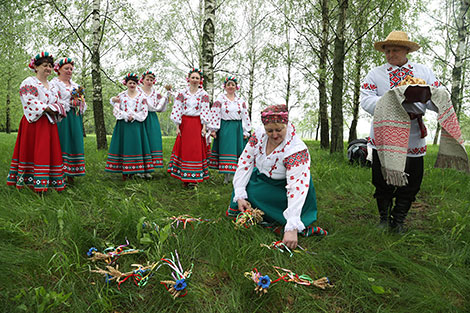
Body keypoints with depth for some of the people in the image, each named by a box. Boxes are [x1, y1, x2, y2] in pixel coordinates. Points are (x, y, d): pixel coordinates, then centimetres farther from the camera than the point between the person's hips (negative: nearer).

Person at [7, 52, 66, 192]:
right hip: (34, 123, -7)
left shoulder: (52, 86, 20)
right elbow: (30, 102, -14)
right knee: (35, 151, -7)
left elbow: (57, 103, 16)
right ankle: (35, 181, -5)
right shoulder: (29, 82, -2)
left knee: (51, 151, 4)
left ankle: (52, 180, 7)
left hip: (49, 123, 7)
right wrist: (47, 108, -15)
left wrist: (55, 110, -5)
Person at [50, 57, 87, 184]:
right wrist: (70, 104, -11)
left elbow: (82, 101, 21)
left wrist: (80, 103, -1)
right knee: (62, 144, -11)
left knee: (74, 144, 3)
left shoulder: (75, 85, 23)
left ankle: (70, 175, 7)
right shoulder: (54, 83, 1)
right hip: (62, 118, -7)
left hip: (75, 118, 7)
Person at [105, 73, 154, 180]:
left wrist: (133, 116, -11)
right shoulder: (121, 96, 8)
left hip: (137, 125, 0)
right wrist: (126, 116, -11)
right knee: (124, 145, -2)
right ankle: (124, 172, 2)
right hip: (123, 125, 0)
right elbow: (116, 110, 3)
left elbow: (144, 111, 1)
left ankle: (133, 170, 4)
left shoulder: (141, 96, 7)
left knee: (135, 145, -2)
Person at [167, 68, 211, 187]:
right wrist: (177, 127, -4)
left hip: (197, 124, -1)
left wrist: (204, 127, -8)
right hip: (184, 123, 1)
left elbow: (205, 111, -1)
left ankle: (193, 177, 5)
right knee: (184, 149, 2)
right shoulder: (182, 93, 4)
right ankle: (184, 177, 11)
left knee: (196, 149, -2)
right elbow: (177, 110, 2)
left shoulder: (203, 94, 3)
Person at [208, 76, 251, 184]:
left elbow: (245, 116, 10)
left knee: (237, 149, 2)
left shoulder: (241, 101, 11)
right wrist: (213, 130, -10)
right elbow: (214, 115, -3)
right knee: (226, 149, -4)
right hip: (224, 128, -3)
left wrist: (245, 132, 4)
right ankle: (227, 175, 2)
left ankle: (235, 173, 11)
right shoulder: (220, 99, 2)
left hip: (238, 128, 3)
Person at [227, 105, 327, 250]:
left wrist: (292, 228, -47)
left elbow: (297, 189, -41)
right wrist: (240, 196, -18)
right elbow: (245, 162, -12)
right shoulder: (259, 134, -19)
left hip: (281, 187, -3)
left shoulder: (297, 150, -34)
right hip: (261, 177, 3)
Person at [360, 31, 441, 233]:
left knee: (410, 183, 6)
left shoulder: (424, 72, 10)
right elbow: (366, 100, -7)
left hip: (413, 138, 1)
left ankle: (398, 220, 24)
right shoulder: (375, 74, 6)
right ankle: (384, 218, 26)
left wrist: (423, 98, -21)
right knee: (382, 182, 6)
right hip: (383, 137, -1)